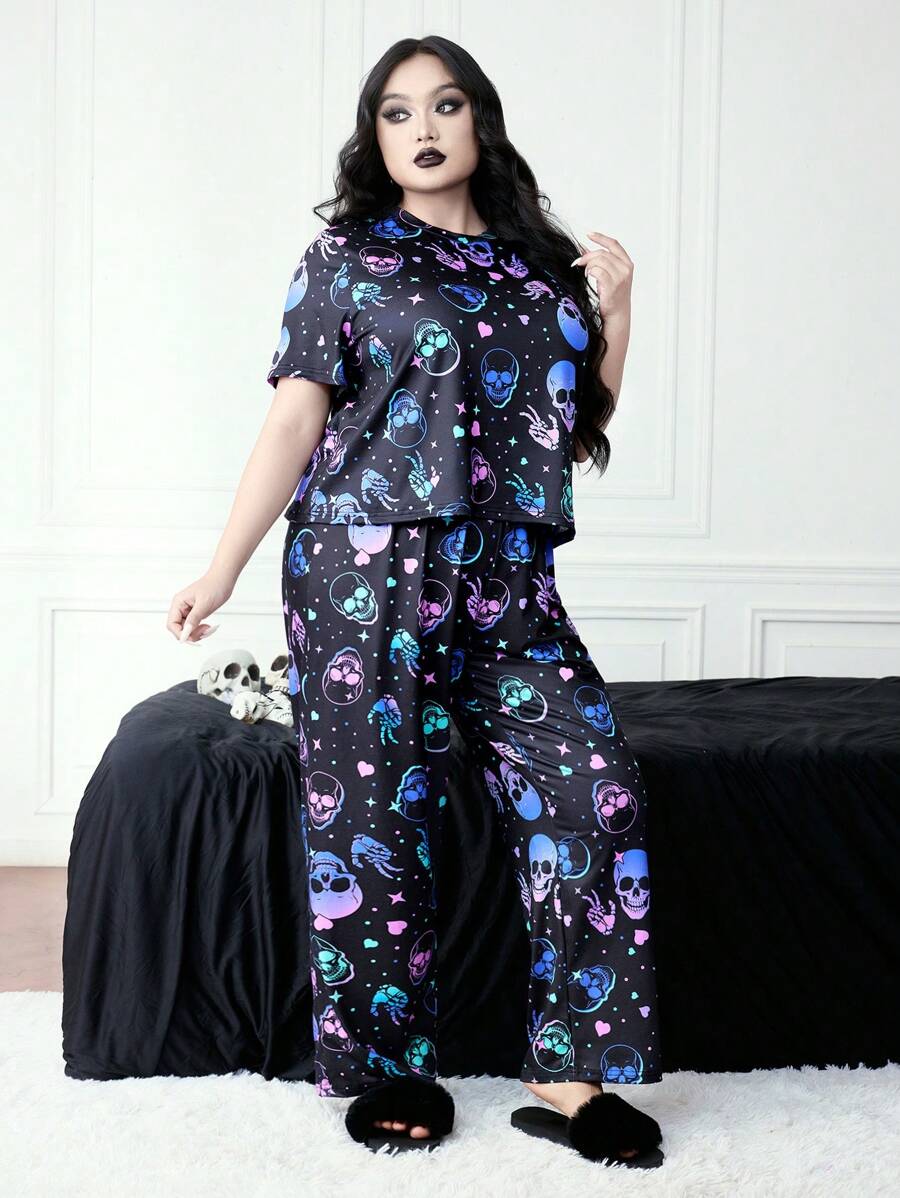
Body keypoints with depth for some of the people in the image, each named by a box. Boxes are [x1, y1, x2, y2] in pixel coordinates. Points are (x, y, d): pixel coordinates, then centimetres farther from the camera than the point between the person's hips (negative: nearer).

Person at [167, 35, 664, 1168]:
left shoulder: (539, 264, 16)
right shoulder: (346, 258, 6)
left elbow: (580, 427, 20)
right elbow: (294, 422, 0)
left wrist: (616, 315, 6)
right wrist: (220, 570, -7)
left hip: (508, 584, 4)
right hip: (370, 570, -3)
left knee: (594, 793, -8)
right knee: (376, 815, -1)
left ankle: (569, 1073, 2)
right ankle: (387, 1068, 16)